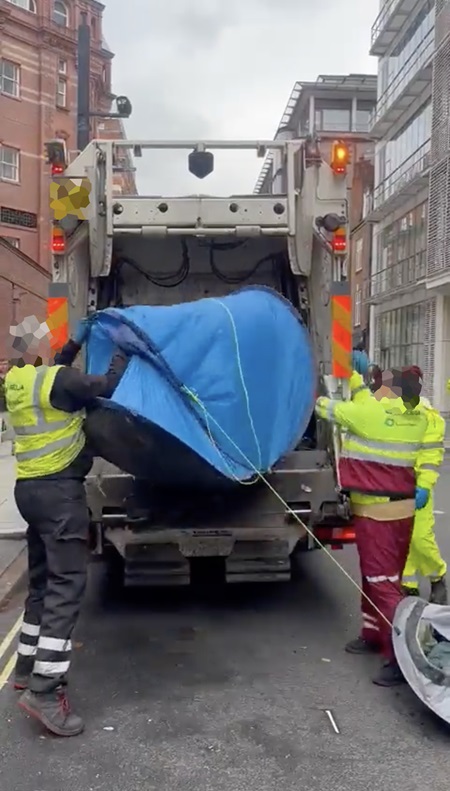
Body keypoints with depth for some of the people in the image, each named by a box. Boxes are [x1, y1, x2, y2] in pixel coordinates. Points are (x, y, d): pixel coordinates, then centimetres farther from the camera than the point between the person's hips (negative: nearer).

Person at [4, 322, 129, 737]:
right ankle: (45, 689, -13)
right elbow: (108, 388, -16)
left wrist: (78, 340, 23)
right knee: (66, 583, -9)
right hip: (59, 488, -9)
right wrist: (123, 351, -3)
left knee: (43, 580, 18)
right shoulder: (57, 380, -16)